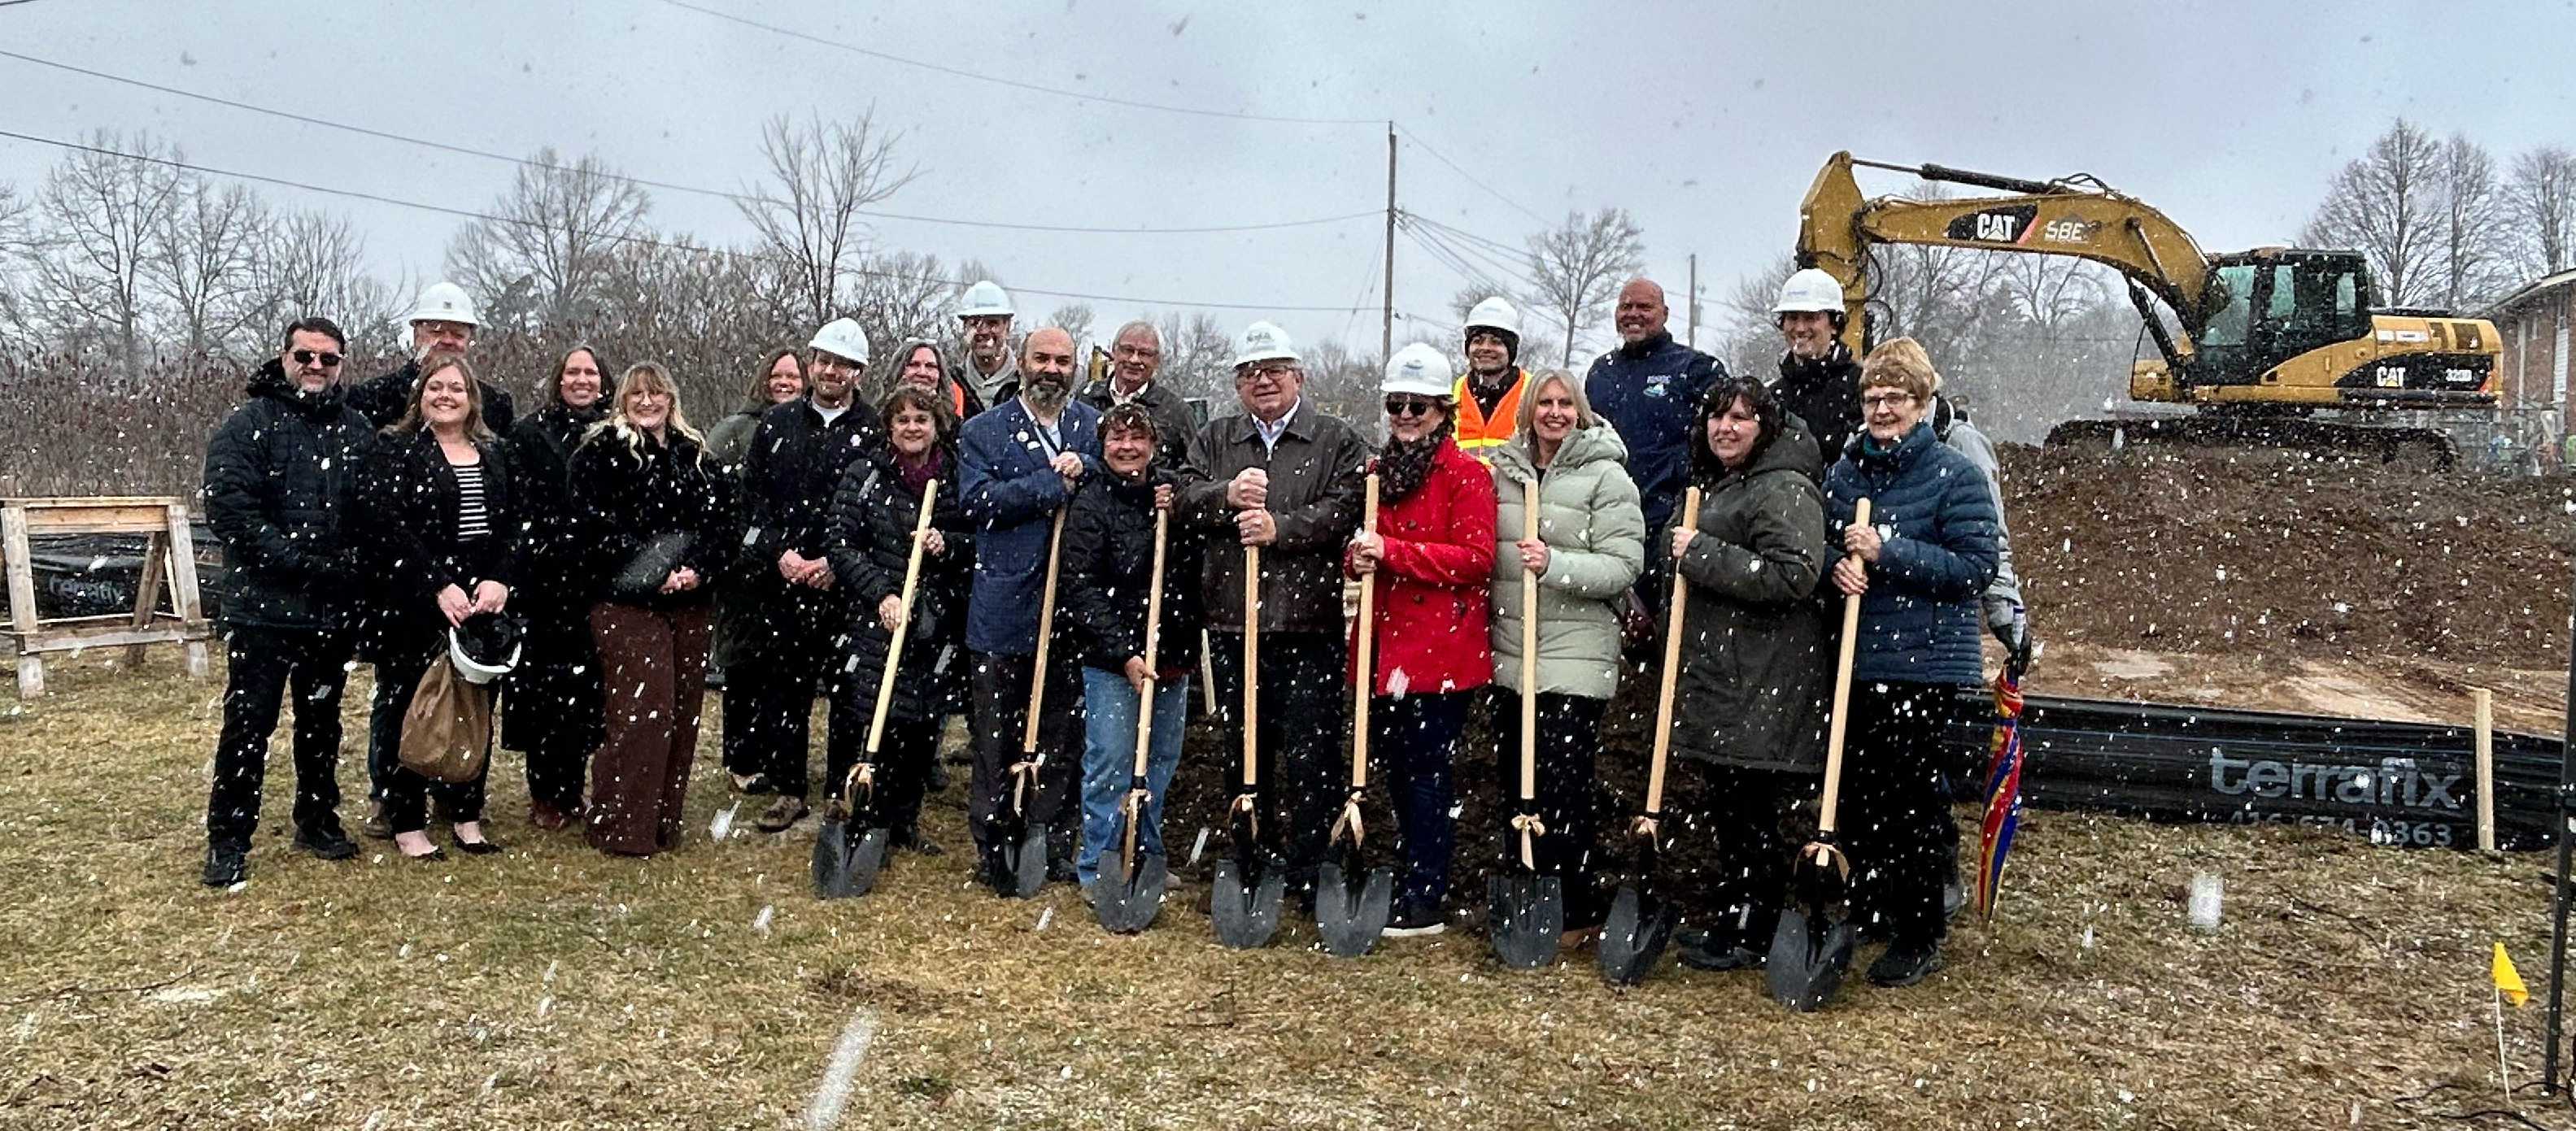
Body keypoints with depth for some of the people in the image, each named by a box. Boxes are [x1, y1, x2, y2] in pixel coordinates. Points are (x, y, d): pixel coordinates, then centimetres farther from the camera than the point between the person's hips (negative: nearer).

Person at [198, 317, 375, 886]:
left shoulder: (358, 430, 9)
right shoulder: (249, 423, -3)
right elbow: (228, 507, -13)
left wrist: (353, 563, -6)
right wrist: (299, 561, -19)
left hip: (333, 610, 4)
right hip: (264, 606, -4)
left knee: (322, 721, 15)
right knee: (248, 723, 1)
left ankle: (318, 819, 28)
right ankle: (227, 840, 11)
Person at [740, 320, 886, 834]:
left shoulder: (875, 432, -1)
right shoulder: (777, 424, 10)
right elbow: (753, 496, 8)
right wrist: (779, 551, -6)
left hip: (848, 586, -3)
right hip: (783, 582, 3)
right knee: (782, 688, 7)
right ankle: (788, 789, 19)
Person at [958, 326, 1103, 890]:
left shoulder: (1095, 425, 12)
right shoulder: (983, 431, 4)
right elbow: (976, 499, -11)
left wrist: (1084, 467, -16)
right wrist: (1054, 484, -13)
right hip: (1006, 605, -2)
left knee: (1063, 734, 9)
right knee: (997, 737, 5)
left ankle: (1054, 845, 19)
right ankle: (992, 848, 15)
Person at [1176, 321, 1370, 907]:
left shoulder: (1338, 440, 4)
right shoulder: (1214, 438, 15)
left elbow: (1345, 508, -10)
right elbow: (1186, 500, 3)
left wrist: (1280, 528, -19)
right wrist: (1227, 495, -16)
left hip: (1310, 623, -4)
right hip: (1233, 621, 4)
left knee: (1312, 752, -3)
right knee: (1245, 749, 13)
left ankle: (1312, 875, 6)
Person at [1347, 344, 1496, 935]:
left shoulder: (1466, 473, -5)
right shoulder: (1378, 472, 16)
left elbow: (1475, 557, -14)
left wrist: (1391, 552, -20)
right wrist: (1358, 556, 0)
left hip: (1441, 651, -7)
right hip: (1385, 646, 7)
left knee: (1427, 773, -3)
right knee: (1395, 769, 13)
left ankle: (1423, 901, 5)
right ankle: (1409, 881, 26)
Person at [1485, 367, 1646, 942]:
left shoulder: (1606, 476, -3)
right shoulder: (1501, 468, 12)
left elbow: (1623, 567, -10)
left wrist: (1554, 563, -20)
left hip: (1575, 658, -5)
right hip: (1508, 653, 5)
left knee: (1560, 786, -6)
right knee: (1513, 780, 10)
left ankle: (1577, 911, 9)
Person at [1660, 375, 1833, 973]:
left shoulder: (1785, 491, -12)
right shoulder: (1714, 485, 19)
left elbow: (1793, 575, -25)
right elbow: (1678, 552, 36)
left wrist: (1701, 554, -21)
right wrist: (1679, 547, 14)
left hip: (1763, 683, -10)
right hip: (1719, 675, 10)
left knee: (1748, 810, -3)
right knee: (1724, 805, 16)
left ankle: (1748, 936, 9)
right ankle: (1729, 921, 27)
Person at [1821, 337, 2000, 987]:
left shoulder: (1955, 476, -6)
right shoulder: (1845, 472, 9)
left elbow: (1975, 568, -12)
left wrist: (1887, 553, -19)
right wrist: (1838, 565, -7)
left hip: (1925, 664, -5)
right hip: (1856, 661, 5)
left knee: (1909, 797, -2)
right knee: (1855, 790, 11)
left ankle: (1919, 938, 13)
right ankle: (1868, 909, 30)